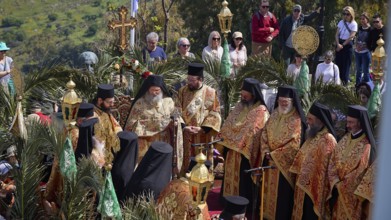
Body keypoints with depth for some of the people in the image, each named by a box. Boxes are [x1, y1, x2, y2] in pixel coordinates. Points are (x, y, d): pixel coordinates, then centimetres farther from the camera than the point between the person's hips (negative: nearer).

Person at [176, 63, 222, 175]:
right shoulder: (182, 91, 5)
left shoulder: (211, 93, 0)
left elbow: (215, 114, -3)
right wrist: (183, 127, -14)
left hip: (202, 136, -1)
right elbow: (177, 111, 1)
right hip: (184, 135, 1)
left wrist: (202, 128, -13)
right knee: (185, 162, 1)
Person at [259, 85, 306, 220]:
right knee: (269, 190, 14)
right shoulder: (274, 115, 8)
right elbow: (264, 134, 8)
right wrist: (266, 152, -7)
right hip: (269, 160, 6)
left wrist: (275, 155, -16)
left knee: (281, 195, 0)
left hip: (284, 163, -6)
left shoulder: (296, 120, -12)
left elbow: (294, 144, -18)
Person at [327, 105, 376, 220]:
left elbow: (360, 173, -18)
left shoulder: (366, 146, -17)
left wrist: (340, 186, -12)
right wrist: (335, 183, -12)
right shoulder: (345, 139, 2)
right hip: (338, 190, 6)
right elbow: (332, 161, 1)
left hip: (352, 193, -6)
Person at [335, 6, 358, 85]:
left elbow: (351, 36, -13)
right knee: (338, 63, 5)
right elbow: (337, 34, 2)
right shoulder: (341, 22, 7)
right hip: (339, 44, 4)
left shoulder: (354, 24, -6)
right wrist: (338, 44, -14)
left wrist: (343, 45, -14)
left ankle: (344, 82, 3)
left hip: (348, 45, -4)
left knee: (346, 64, -2)